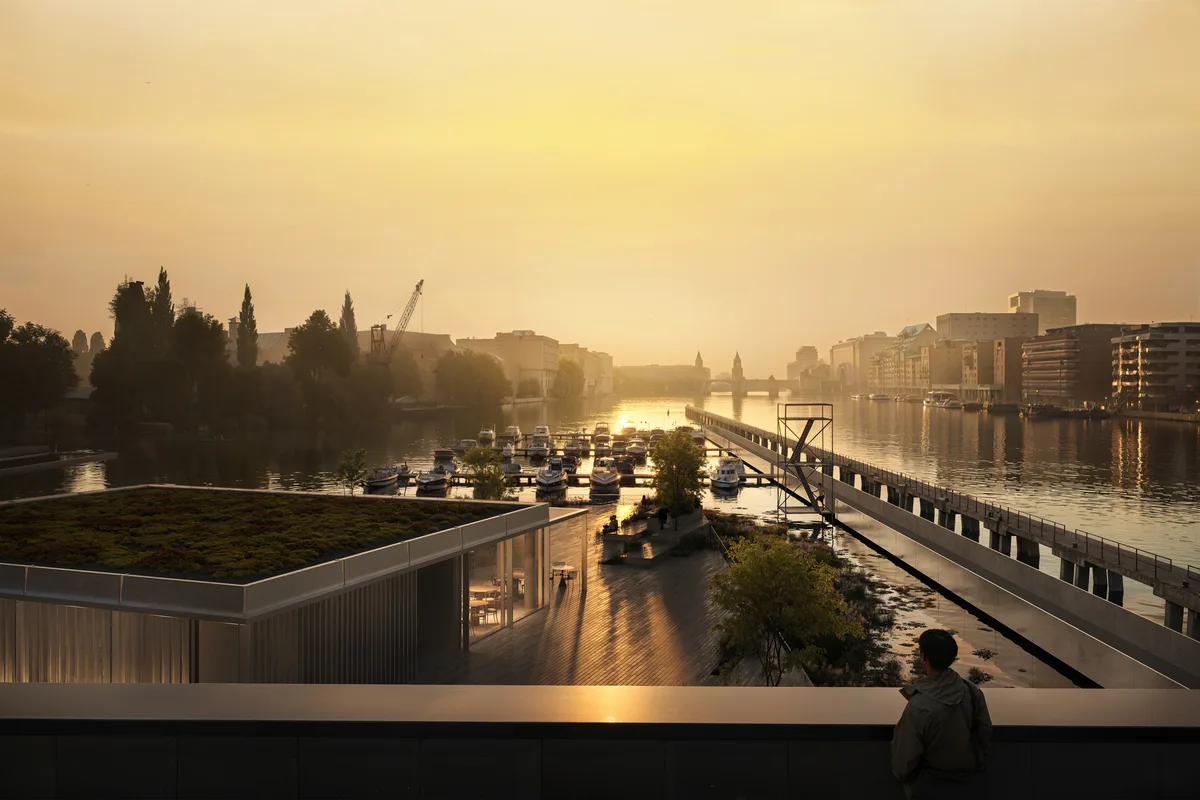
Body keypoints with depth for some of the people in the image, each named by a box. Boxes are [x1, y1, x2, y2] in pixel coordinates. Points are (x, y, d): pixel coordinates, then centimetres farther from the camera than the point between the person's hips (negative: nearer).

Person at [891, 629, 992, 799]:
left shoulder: (918, 707, -33)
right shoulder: (972, 691, -18)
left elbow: (906, 758, -21)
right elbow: (986, 733, -2)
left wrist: (901, 776, 2)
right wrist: (978, 763, 17)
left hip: (931, 785, -5)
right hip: (970, 776, 5)